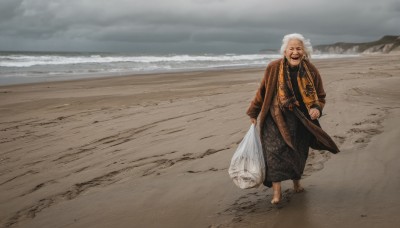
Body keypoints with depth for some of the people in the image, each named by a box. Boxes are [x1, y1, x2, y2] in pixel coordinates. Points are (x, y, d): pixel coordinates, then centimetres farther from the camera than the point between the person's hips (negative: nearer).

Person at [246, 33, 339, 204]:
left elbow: (320, 96, 3)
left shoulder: (311, 71, -9)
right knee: (276, 150, -14)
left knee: (299, 153, 14)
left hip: (301, 120, 3)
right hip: (276, 119, -2)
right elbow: (262, 91, -1)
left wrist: (316, 108, -19)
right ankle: (277, 191, -8)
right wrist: (253, 112, 6)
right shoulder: (273, 68, -15)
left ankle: (296, 182, 38)